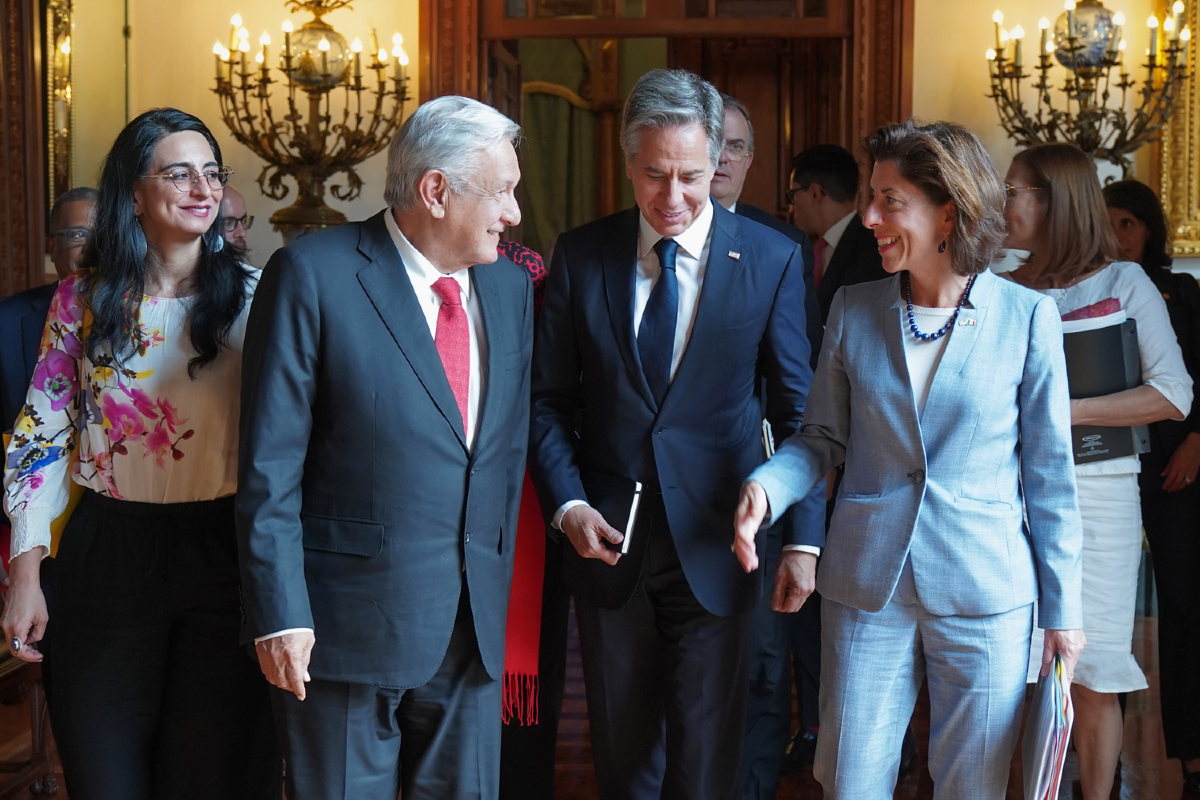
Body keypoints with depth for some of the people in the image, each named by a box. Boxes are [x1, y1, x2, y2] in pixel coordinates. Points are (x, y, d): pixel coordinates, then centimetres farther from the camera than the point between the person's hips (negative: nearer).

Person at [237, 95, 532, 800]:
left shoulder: (510, 285, 9)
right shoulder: (313, 274, -9)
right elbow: (269, 466, -10)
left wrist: (500, 587, 10)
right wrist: (281, 616, -13)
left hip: (474, 628, 5)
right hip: (348, 626, -5)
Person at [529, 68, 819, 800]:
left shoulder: (772, 260, -4)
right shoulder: (581, 255, 0)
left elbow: (797, 411, -1)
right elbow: (549, 400, 5)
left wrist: (803, 539, -5)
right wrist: (567, 505, -8)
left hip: (714, 543, -2)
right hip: (608, 542, 2)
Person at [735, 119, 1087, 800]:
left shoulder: (1027, 318, -4)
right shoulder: (853, 311, 3)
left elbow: (1050, 471, 0)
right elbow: (823, 438, 9)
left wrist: (1063, 610, 1)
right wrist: (764, 489, -13)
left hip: (984, 592, -2)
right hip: (867, 588, 2)